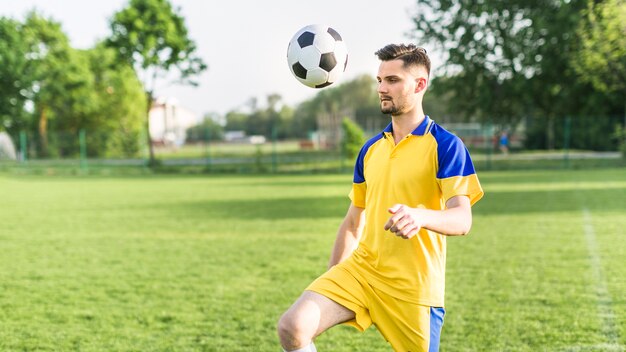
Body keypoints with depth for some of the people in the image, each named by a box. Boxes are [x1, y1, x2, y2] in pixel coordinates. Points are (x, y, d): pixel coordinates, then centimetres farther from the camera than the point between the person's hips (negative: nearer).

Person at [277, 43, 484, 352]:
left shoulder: (445, 145, -6)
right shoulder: (370, 149, 13)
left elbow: (462, 219, -17)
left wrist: (420, 216, -38)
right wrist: (331, 283, 21)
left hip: (414, 287, -4)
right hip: (360, 269, 5)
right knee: (292, 327, -17)